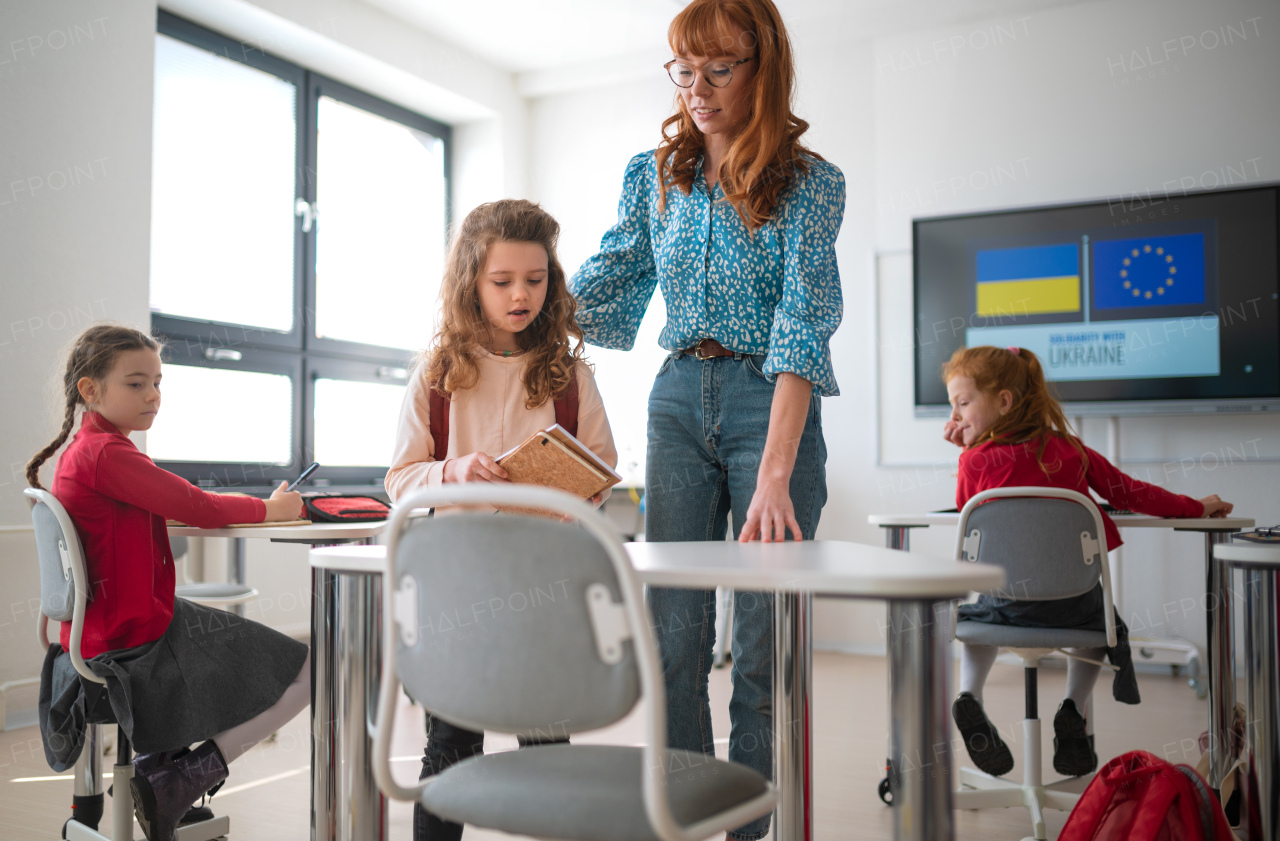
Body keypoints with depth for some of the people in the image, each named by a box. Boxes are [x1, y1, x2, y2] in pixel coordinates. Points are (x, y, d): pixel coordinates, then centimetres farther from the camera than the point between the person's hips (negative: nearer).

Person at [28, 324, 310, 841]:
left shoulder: (80, 451, 12)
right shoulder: (107, 453, -20)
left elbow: (172, 506, 14)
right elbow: (196, 507, -18)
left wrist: (255, 506, 2)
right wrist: (270, 509, -3)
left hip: (105, 632, 10)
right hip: (137, 643, -10)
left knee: (242, 635, 33)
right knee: (305, 672, -5)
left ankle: (160, 759, 21)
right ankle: (177, 781, -1)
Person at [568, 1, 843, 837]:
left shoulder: (810, 182, -6)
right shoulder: (654, 174, 8)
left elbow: (802, 323, -16)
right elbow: (605, 282, 15)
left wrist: (776, 473, -26)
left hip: (771, 399, -4)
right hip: (678, 398, 4)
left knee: (766, 639, -1)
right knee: (672, 631, 4)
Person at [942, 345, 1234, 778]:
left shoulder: (975, 461, -4)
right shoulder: (1069, 449, 6)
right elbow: (1128, 491, 12)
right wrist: (1195, 507, 26)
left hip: (1008, 597, -1)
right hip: (1073, 597, 2)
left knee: (976, 614, 34)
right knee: (1102, 622, 37)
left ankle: (969, 697, 10)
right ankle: (1073, 712, 17)